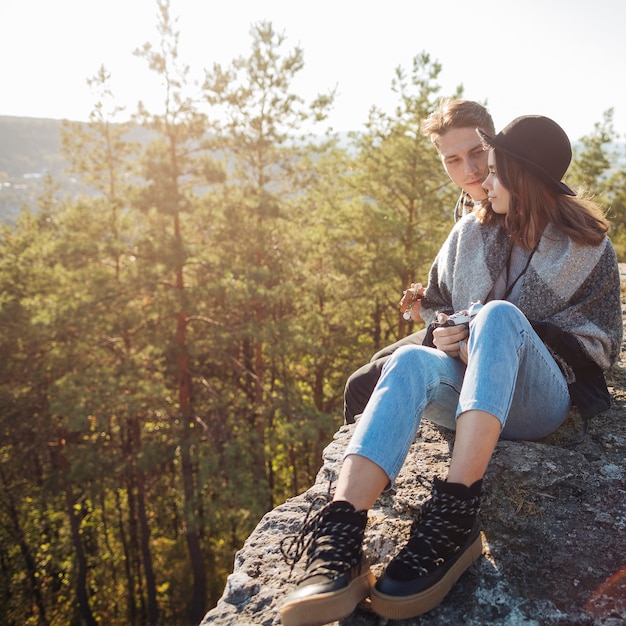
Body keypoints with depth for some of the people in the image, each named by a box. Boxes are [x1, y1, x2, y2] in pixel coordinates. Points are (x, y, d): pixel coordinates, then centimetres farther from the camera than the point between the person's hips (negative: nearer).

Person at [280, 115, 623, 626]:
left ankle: (455, 511, -47)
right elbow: (436, 304, 22)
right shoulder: (472, 232, 14)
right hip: (471, 394, 3)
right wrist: (443, 334, -3)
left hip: (540, 402, -2)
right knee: (411, 362, -33)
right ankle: (340, 535, -53)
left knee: (499, 314, -34)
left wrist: (513, 342, -11)